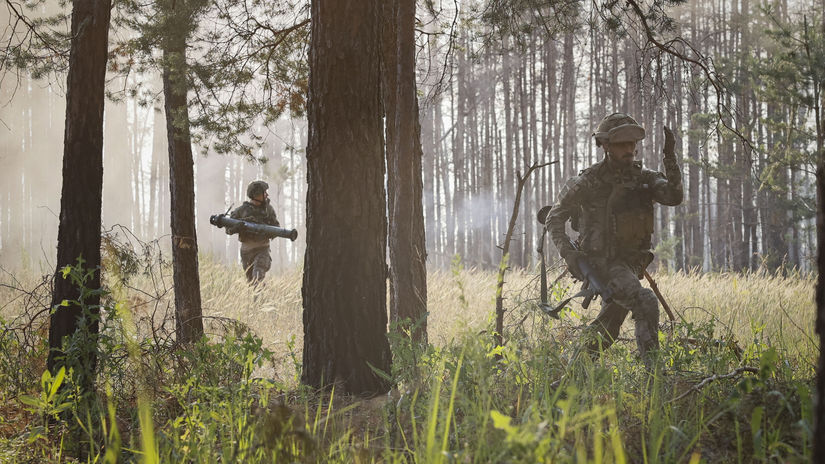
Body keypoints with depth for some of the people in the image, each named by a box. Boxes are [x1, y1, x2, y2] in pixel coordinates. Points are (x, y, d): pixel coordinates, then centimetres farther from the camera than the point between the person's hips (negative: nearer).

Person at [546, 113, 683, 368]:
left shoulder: (643, 177, 3)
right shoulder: (588, 182, -9)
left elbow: (673, 197, -13)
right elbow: (555, 219, -2)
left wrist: (670, 158, -23)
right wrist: (569, 253, -16)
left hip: (632, 263, 6)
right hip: (602, 261, -6)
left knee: (608, 330, 16)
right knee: (646, 302, -27)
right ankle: (652, 367, -29)